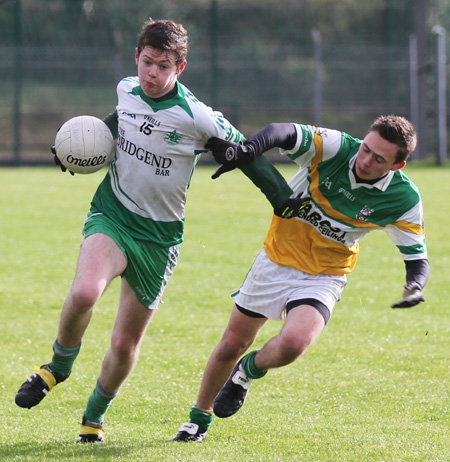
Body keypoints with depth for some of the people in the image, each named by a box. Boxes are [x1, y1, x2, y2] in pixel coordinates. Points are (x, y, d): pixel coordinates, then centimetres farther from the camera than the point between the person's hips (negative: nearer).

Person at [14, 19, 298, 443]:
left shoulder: (197, 118, -16)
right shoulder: (126, 90, -1)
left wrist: (286, 202, -10)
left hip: (159, 236, -1)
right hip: (111, 216, 2)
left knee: (125, 344, 5)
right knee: (84, 293, -30)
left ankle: (94, 415, 33)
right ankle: (59, 365, -1)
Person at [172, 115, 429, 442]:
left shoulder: (403, 200, -18)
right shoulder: (336, 148, -22)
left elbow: (417, 258, -8)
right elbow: (284, 133, -36)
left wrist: (414, 287, -30)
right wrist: (247, 150, -56)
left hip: (323, 278, -1)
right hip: (276, 260, 1)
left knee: (293, 344, -28)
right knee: (232, 345, 11)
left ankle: (249, 370, 9)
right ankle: (199, 419, 37)